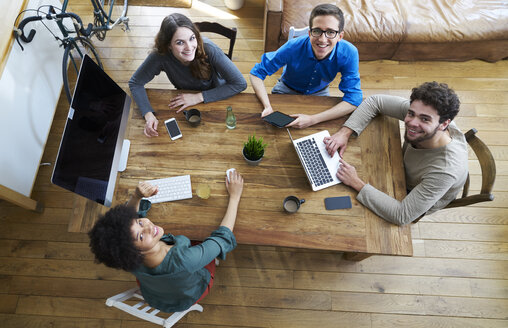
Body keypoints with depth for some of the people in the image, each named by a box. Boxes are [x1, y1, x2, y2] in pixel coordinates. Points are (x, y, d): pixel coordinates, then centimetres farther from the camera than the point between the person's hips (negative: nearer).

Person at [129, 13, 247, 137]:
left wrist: (199, 97, -30)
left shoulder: (209, 49, -32)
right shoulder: (160, 56, -28)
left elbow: (240, 83, -29)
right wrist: (148, 114, -31)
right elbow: (135, 83, -14)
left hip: (217, 98, -2)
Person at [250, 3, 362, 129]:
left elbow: (353, 99, -33)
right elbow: (256, 72, -24)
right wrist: (267, 107, -41)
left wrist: (313, 119, -45)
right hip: (287, 90, 0)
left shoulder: (348, 53, -31)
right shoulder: (293, 47, -33)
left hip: (319, 93, 1)